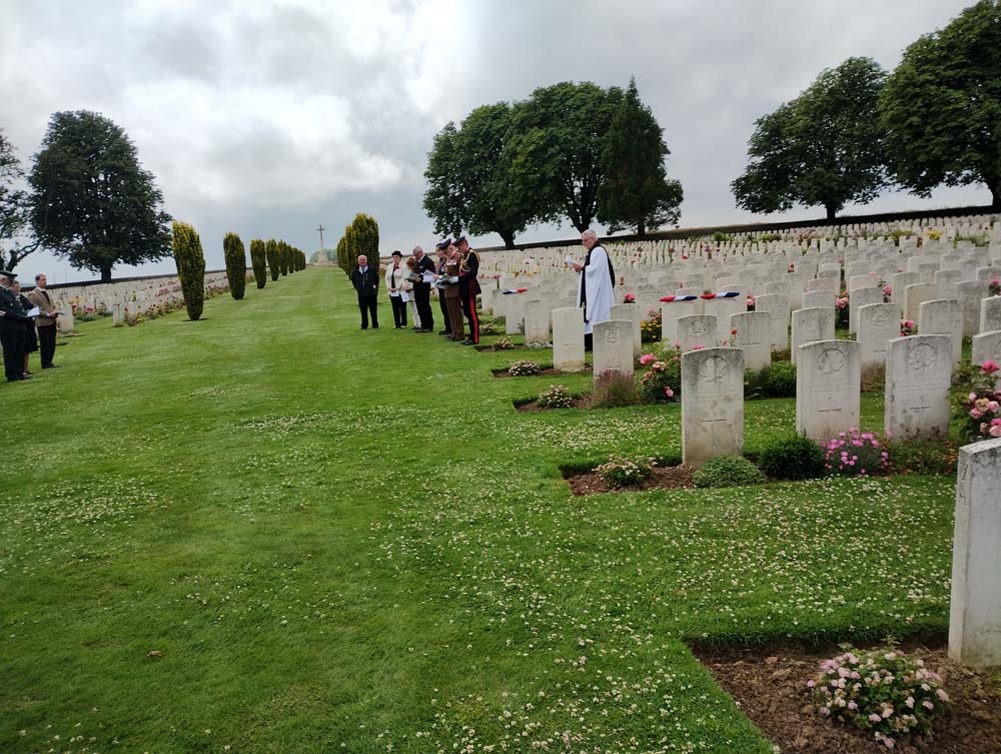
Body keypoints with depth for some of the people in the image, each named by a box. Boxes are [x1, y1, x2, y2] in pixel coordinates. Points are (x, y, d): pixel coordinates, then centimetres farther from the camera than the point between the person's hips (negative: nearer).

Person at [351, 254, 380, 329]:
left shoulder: (373, 270, 0)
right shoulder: (354, 272, 4)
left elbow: (377, 280, 11)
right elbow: (353, 282, 18)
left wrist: (375, 287, 5)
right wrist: (358, 288, 12)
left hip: (372, 294, -1)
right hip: (361, 295, 1)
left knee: (373, 311, 5)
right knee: (363, 312, 5)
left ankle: (375, 325, 16)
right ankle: (364, 326, 14)